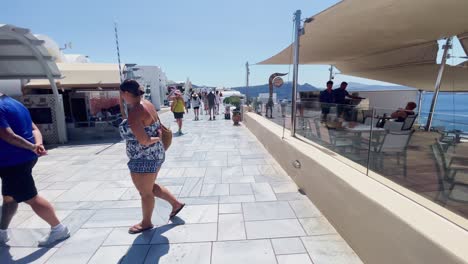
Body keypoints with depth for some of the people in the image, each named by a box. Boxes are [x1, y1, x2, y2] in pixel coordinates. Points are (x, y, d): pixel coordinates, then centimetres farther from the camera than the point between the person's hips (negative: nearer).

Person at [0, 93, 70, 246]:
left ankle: (58, 229, 7)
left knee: (31, 198, -2)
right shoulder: (15, 104, 13)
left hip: (13, 161, -10)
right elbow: (34, 129, 7)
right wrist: (38, 144, -8)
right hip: (24, 158, 10)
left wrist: (32, 147, -20)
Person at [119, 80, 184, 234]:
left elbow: (144, 140, -26)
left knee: (145, 192, 12)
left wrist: (156, 139, -9)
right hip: (154, 155, 9)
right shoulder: (147, 104, 5)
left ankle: (146, 223, 35)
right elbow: (159, 128, 14)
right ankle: (176, 204, 35)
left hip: (144, 159, -9)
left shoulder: (134, 113, -23)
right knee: (151, 187, 26)